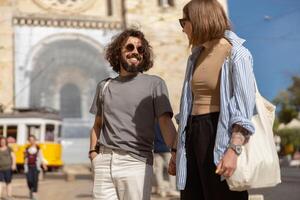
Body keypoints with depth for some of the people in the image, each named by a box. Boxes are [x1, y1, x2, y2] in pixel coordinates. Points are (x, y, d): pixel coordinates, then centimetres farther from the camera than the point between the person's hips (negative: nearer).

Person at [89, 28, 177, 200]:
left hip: (137, 162, -3)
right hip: (104, 162, 3)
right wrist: (93, 151, 8)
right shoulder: (104, 86, 16)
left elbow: (165, 122, -6)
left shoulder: (155, 83, 4)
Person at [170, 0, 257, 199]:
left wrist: (233, 150, -25)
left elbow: (245, 108, -15)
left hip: (220, 136, -7)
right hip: (193, 134, 7)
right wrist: (177, 150, 16)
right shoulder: (196, 57, 15)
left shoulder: (235, 54, -7)